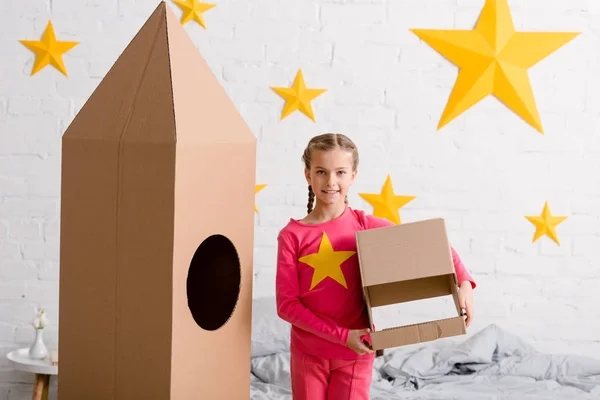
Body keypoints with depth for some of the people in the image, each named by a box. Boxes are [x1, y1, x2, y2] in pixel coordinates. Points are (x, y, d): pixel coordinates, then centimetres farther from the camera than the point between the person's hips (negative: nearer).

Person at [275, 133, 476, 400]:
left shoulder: (366, 226, -6)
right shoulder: (291, 236, -8)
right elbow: (286, 304, -10)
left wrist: (464, 283, -17)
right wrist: (341, 335, -18)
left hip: (355, 354, 0)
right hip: (307, 352, 0)